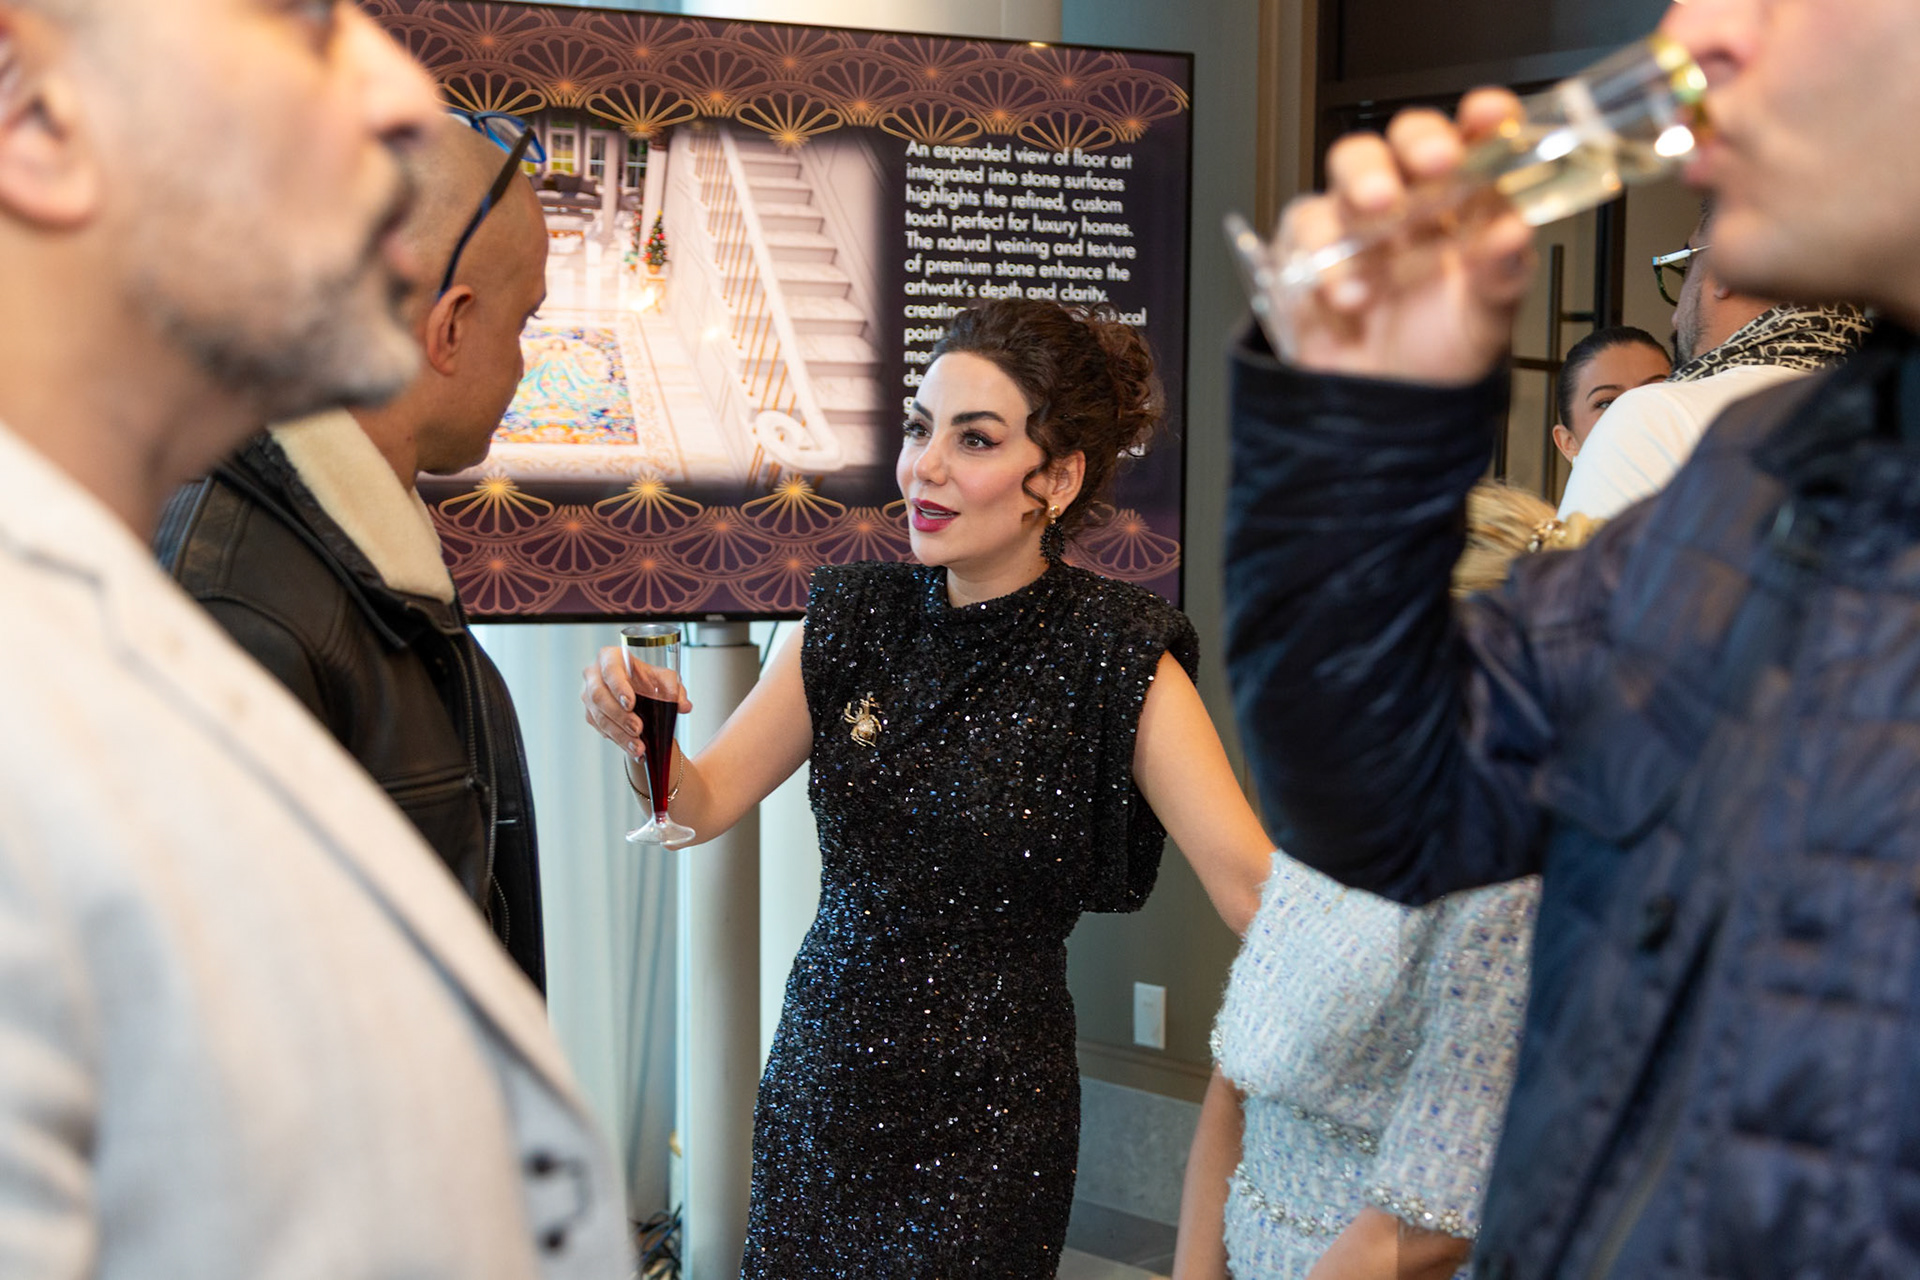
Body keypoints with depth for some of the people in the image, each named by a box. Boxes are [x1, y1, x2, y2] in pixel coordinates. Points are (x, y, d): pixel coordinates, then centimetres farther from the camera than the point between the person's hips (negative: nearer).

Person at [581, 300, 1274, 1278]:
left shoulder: (1116, 662, -14)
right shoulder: (856, 620, -1)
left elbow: (1255, 881, -22)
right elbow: (702, 803, 3)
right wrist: (640, 736, -18)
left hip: (988, 1118, -4)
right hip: (821, 1077, 4)